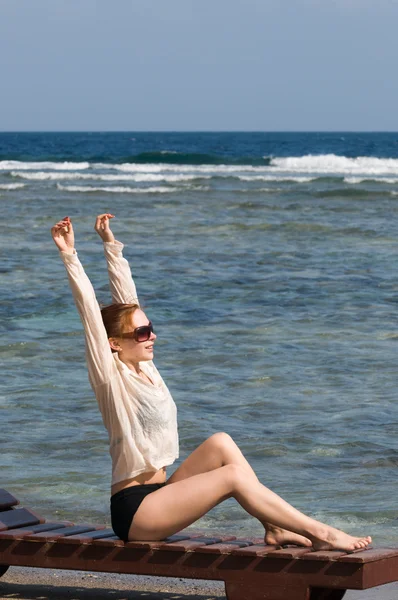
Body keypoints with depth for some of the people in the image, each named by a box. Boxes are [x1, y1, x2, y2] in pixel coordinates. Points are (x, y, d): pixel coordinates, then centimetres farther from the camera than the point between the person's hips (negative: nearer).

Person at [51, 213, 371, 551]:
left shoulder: (144, 369, 12)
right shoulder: (111, 377, -9)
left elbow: (126, 300, 15)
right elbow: (89, 309, -16)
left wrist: (111, 245, 17)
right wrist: (70, 257, -19)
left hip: (158, 494, 9)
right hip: (134, 511, -9)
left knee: (221, 443, -4)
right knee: (233, 475, -19)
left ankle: (275, 529, -11)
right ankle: (320, 534, -21)